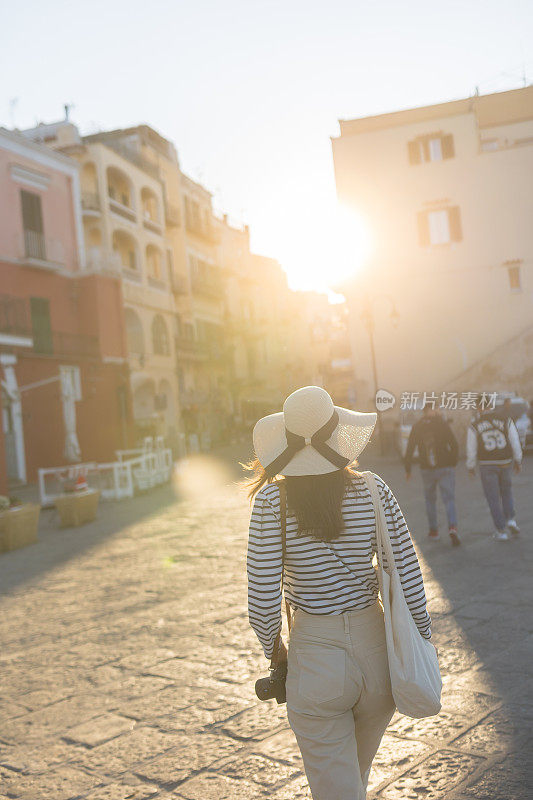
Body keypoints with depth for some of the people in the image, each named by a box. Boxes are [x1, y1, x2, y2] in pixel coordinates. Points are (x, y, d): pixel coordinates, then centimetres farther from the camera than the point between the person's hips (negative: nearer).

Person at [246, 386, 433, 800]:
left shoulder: (271, 501, -14)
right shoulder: (373, 491, -9)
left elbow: (262, 596, -13)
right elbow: (410, 578, -6)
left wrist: (273, 648, 5)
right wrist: (422, 641, 9)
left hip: (314, 655, -3)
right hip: (377, 647, 4)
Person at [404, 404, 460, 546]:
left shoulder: (417, 426, 2)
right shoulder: (442, 424, -5)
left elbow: (410, 449, 1)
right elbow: (454, 445, -10)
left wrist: (407, 469, 7)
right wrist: (454, 462, 3)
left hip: (427, 469, 2)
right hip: (445, 468, -2)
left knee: (430, 499, 19)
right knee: (449, 499, -1)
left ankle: (433, 530, 24)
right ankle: (452, 527, -21)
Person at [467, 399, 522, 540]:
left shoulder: (475, 425, -7)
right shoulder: (506, 419, -3)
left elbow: (471, 450, -4)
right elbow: (515, 442, -3)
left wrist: (470, 467, 10)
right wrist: (518, 460, 9)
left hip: (487, 465, -2)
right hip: (505, 463, 2)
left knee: (494, 499, 7)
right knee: (507, 492, 23)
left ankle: (501, 531, 7)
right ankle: (510, 520, 7)